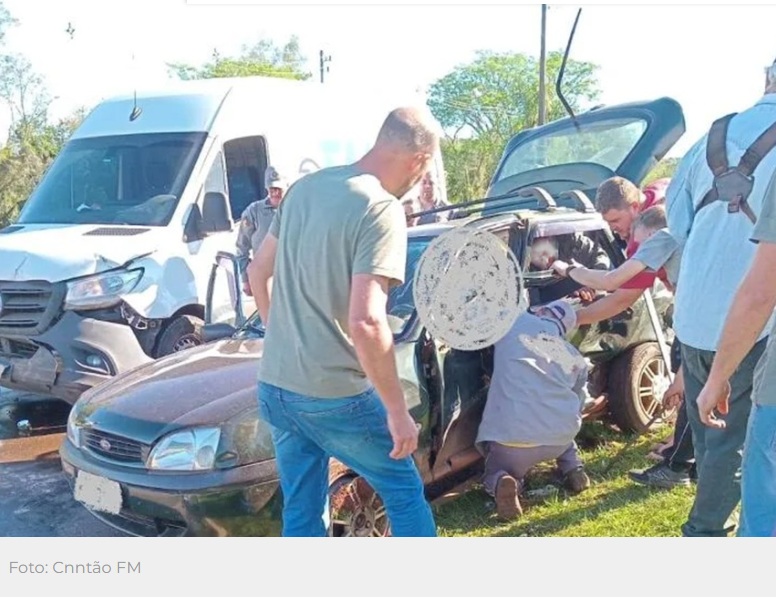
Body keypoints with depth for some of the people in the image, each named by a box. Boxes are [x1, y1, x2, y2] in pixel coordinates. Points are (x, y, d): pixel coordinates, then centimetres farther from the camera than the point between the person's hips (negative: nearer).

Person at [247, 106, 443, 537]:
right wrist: (398, 410, -17)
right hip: (336, 396, -7)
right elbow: (365, 322, -26)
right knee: (405, 492, 14)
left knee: (302, 513, 17)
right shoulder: (381, 210, -17)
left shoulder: (306, 187, 7)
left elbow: (258, 271, 16)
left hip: (275, 388, 7)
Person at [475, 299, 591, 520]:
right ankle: (572, 468, 19)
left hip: (510, 435, -4)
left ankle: (502, 482, -8)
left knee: (496, 472, 26)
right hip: (561, 434, 4)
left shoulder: (514, 321, 10)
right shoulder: (576, 358, 22)